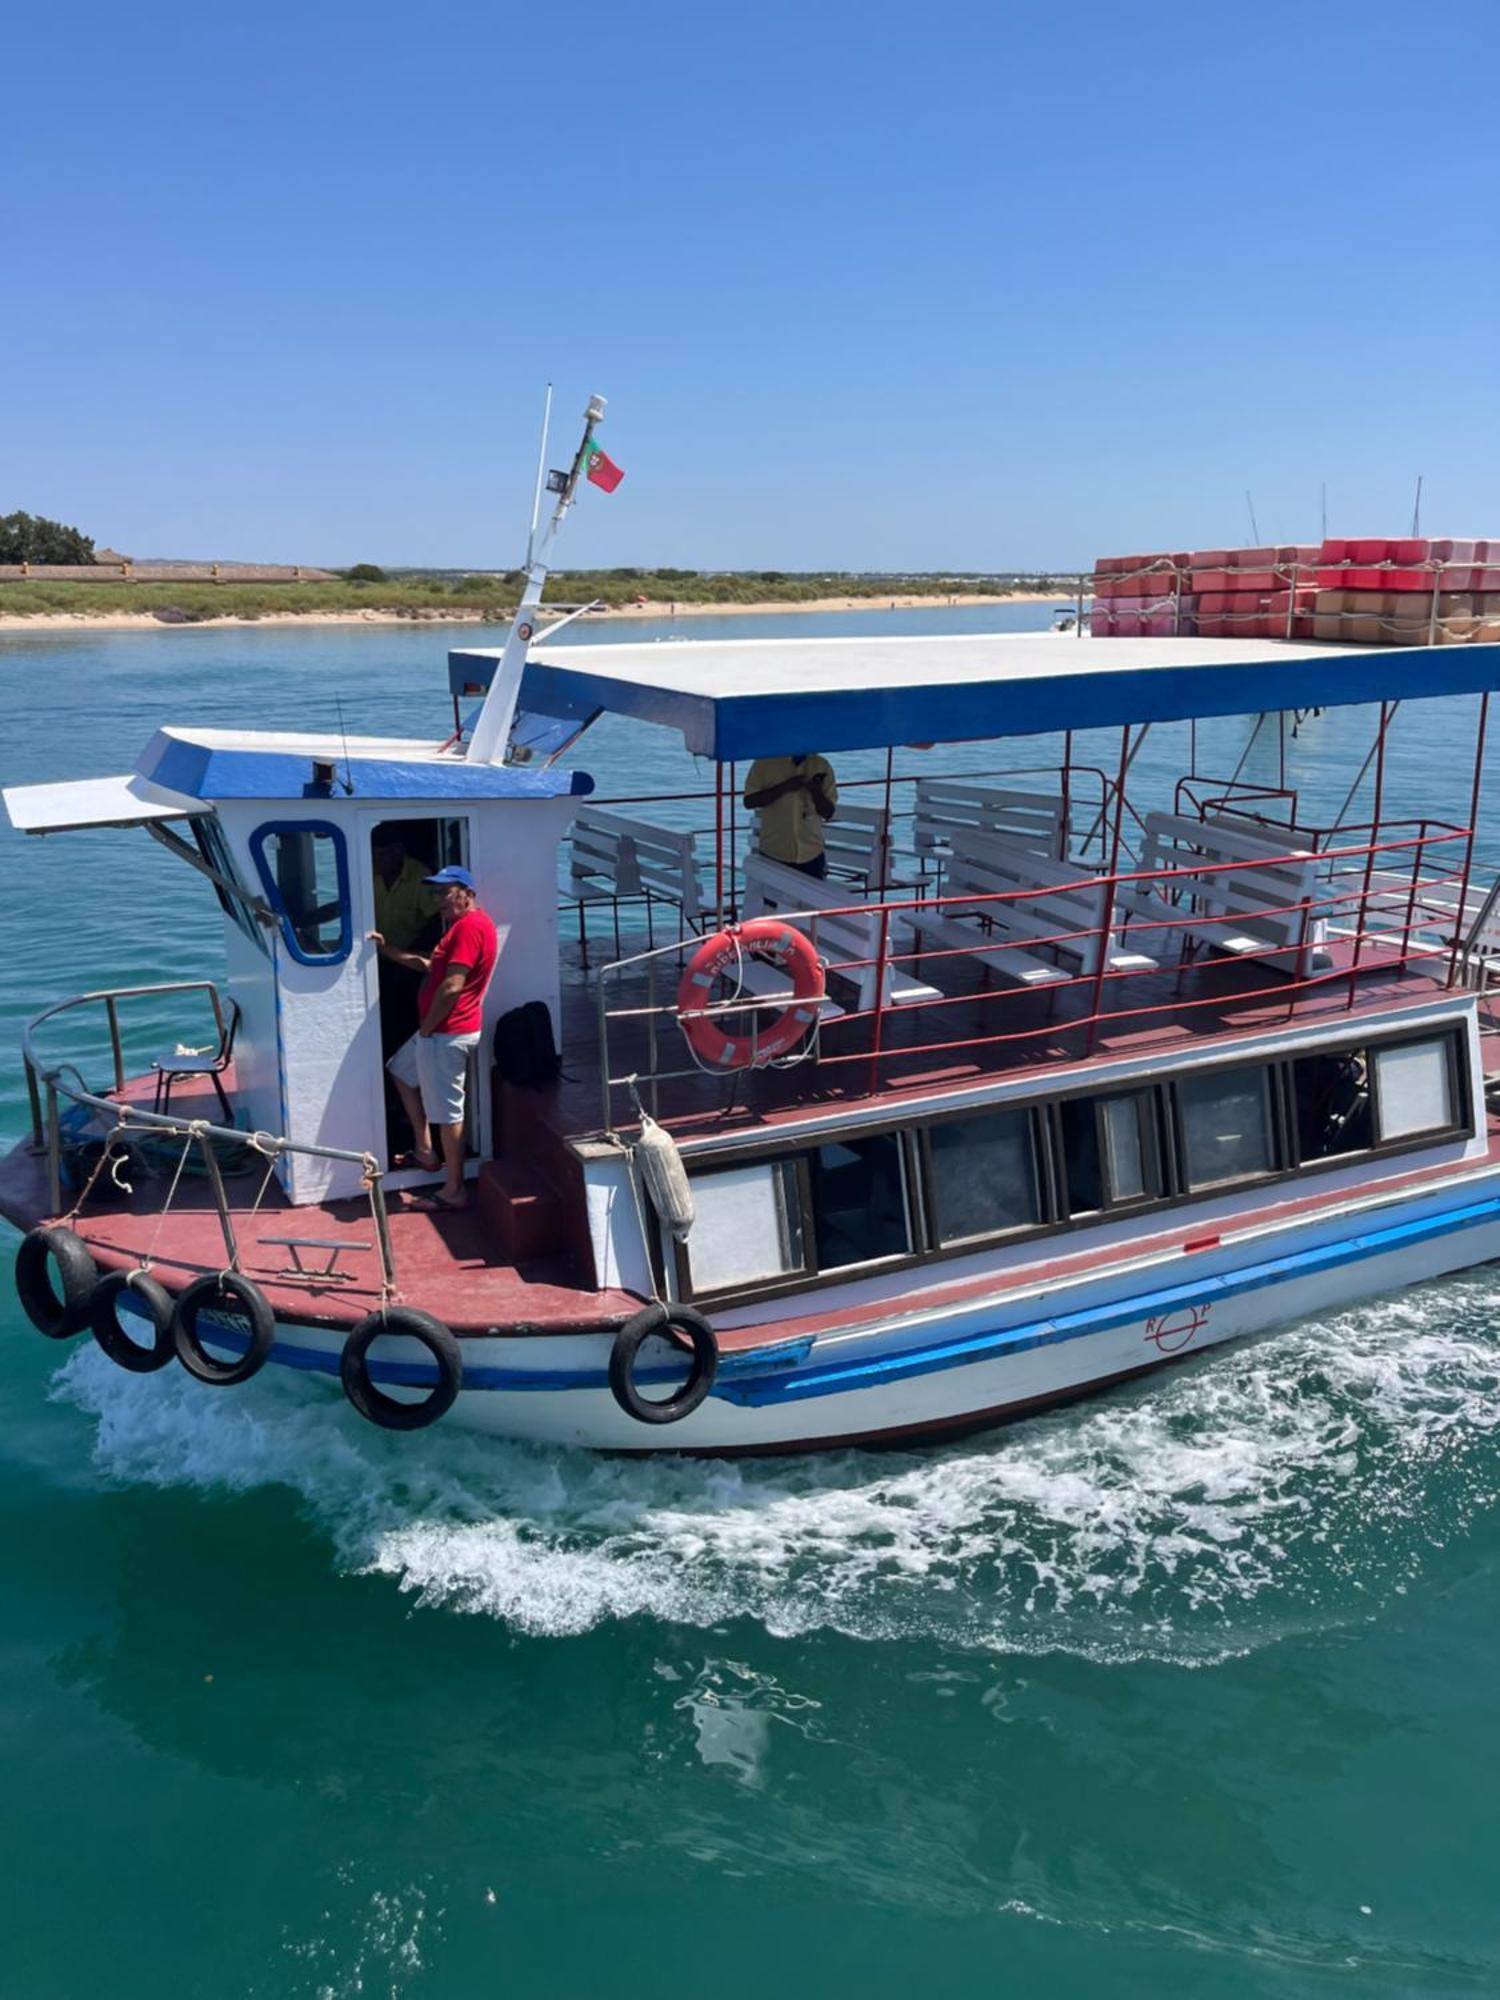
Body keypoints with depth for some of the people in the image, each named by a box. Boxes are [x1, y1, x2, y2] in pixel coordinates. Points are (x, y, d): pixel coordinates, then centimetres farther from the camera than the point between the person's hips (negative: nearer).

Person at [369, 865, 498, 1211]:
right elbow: (432, 968, 21)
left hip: (448, 1034, -12)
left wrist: (426, 1027, -14)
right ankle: (425, 1151, 30)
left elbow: (452, 986, -24)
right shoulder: (462, 926, 17)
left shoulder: (470, 926, -18)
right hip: (438, 1031, 12)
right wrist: (387, 949, 15)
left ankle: (454, 1192, 1)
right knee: (402, 1073, 27)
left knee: (447, 1112, -6)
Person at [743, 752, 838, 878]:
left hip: (811, 855, 2)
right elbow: (749, 801, -9)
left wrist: (816, 792, -17)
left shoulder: (821, 766, 4)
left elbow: (828, 812, 3)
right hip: (774, 854, -2)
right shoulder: (765, 763, -2)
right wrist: (785, 787, -18)